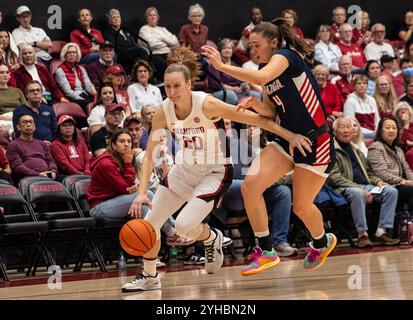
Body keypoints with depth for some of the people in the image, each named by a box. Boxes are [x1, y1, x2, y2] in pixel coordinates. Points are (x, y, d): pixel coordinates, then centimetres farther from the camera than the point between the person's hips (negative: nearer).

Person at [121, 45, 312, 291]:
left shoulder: (207, 104, -26)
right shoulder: (163, 112, -12)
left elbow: (255, 119, -21)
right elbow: (150, 155, -8)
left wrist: (290, 136, -23)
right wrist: (142, 192, -19)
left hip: (215, 172, -5)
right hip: (184, 170, 5)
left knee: (184, 225, -22)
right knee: (149, 223, 2)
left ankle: (212, 238, 14)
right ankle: (149, 277, 25)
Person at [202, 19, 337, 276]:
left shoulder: (285, 56, -13)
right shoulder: (268, 68, 12)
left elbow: (262, 78, -35)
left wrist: (222, 66, -30)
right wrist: (257, 104, -8)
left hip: (316, 141, -8)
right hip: (288, 139, 8)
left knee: (301, 206, 3)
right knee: (250, 185, -13)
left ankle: (323, 242, 36)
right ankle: (266, 252, -5)